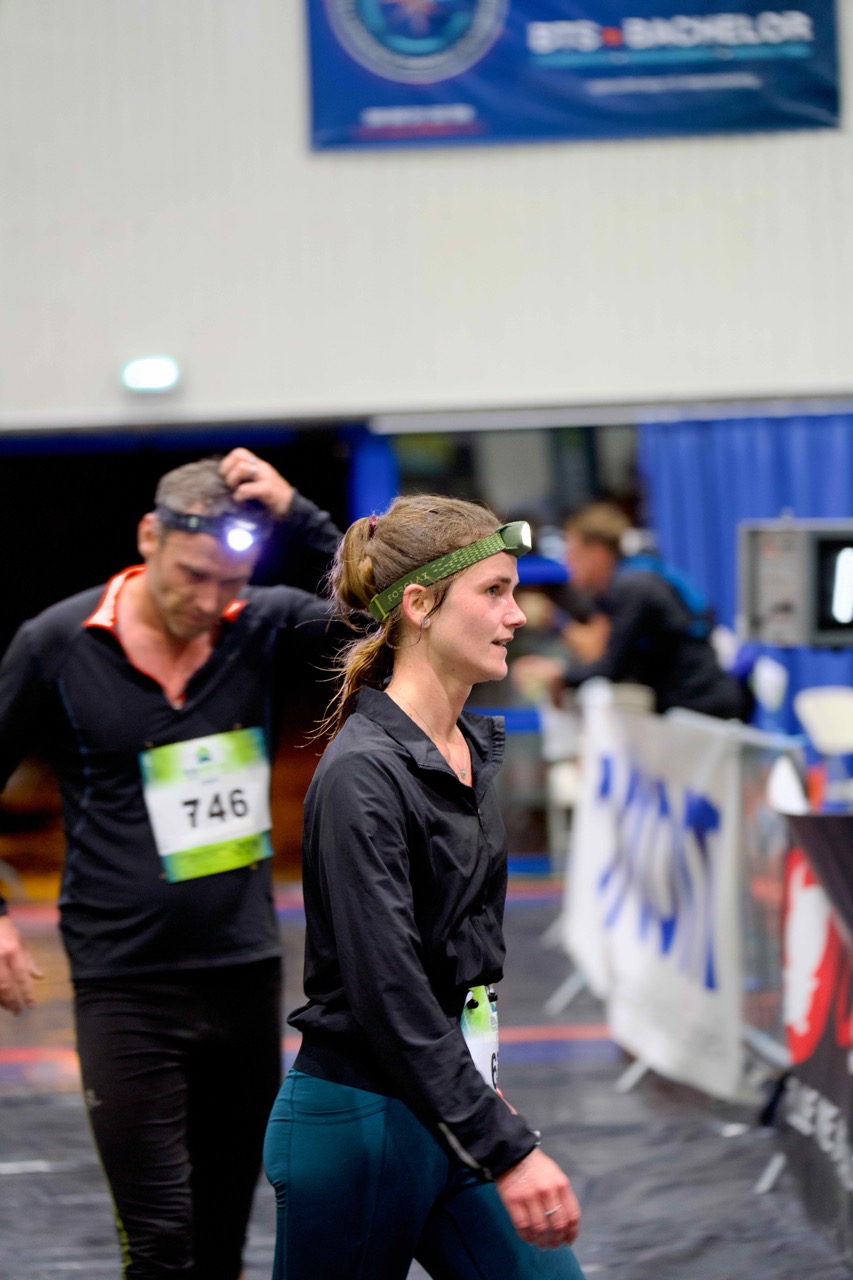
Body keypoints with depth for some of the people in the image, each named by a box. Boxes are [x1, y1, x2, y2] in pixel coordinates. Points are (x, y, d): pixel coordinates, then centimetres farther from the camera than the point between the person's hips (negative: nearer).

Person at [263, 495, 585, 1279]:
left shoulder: (478, 748, 9)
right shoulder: (362, 773, -18)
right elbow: (391, 996, -24)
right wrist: (508, 1151, -26)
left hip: (454, 1109, 8)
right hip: (356, 1124, -8)